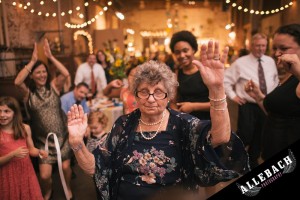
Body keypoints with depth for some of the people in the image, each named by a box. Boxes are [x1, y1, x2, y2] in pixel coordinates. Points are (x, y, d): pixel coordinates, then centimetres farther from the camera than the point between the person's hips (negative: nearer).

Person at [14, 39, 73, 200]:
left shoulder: (54, 87, -4)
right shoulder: (28, 93, -6)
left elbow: (66, 75, -21)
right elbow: (17, 82, -27)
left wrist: (50, 57, -24)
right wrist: (33, 61, -28)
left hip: (61, 136, 1)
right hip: (43, 140, 0)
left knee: (65, 167, 8)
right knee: (44, 175, 1)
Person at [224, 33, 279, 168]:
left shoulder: (270, 61, 7)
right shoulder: (240, 62, -9)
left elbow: (276, 79, 23)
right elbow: (226, 80, -7)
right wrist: (232, 96, -10)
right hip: (248, 106, -5)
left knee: (259, 137, 16)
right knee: (244, 136, -4)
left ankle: (252, 161, 36)